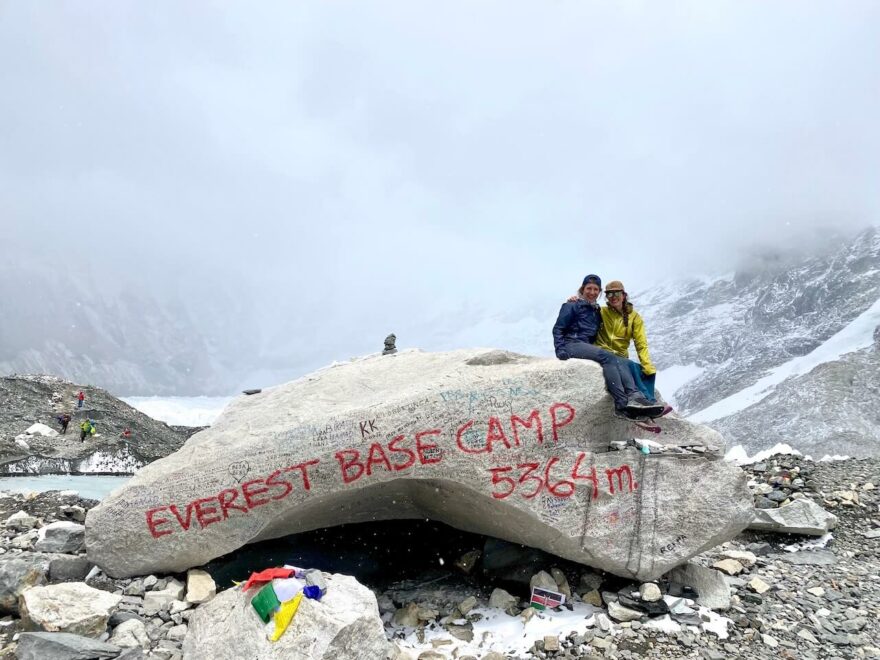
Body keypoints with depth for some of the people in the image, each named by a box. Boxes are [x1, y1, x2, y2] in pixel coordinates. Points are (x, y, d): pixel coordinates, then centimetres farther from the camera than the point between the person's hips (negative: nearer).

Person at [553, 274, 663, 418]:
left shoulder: (597, 311, 25)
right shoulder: (572, 306, 7)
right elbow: (558, 329, 1)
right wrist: (561, 350, -14)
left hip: (588, 347, 6)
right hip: (571, 345, -6)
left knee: (620, 361, -22)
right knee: (607, 357, -31)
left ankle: (634, 396, -43)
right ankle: (622, 404, -41)